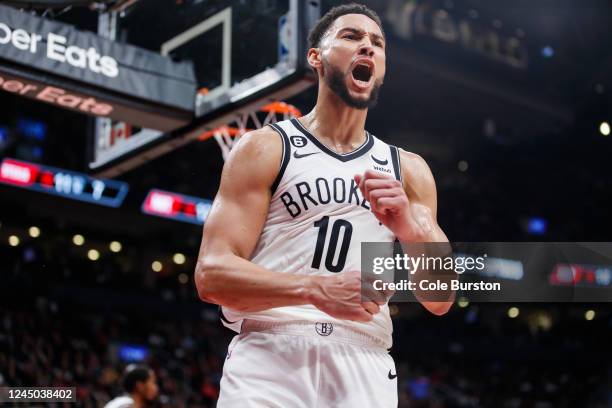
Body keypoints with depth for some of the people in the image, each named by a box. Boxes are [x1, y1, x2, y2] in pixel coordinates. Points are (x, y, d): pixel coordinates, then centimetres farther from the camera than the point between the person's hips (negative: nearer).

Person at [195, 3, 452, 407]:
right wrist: (315, 289, -21)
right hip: (268, 362, -3)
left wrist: (410, 227, -12)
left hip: (364, 372, 3)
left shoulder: (408, 170, 13)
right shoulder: (265, 148, 3)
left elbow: (441, 299, 7)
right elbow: (212, 274, -6)